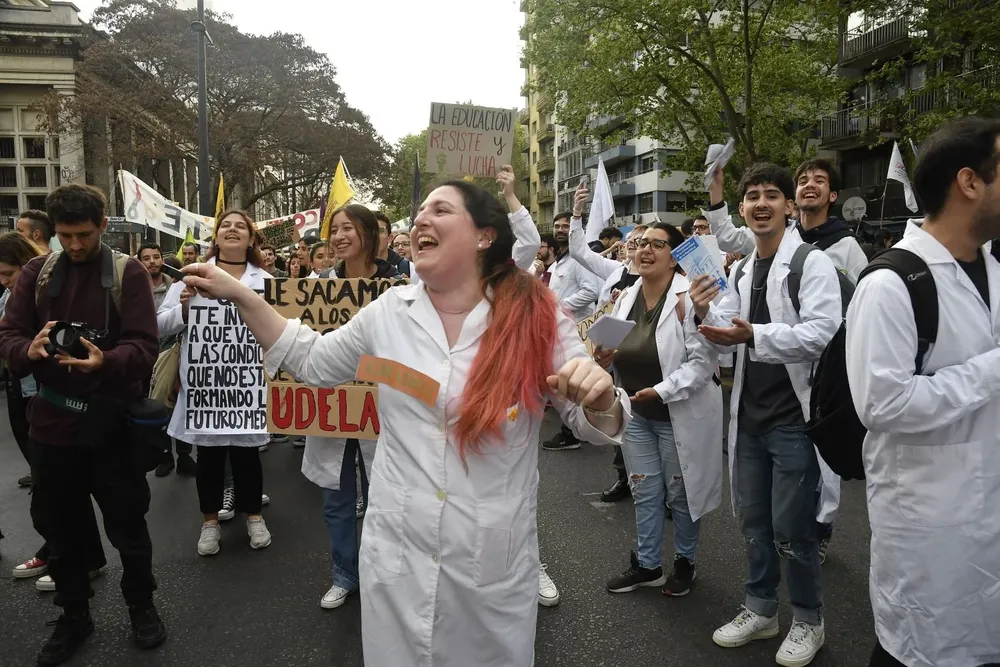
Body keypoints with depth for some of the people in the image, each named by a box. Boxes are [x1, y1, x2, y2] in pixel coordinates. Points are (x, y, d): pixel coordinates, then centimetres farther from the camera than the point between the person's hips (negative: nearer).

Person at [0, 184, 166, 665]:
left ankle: (142, 606, 31)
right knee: (59, 527, 15)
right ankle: (73, 615, 36)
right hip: (51, 421, 3)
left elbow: (144, 345, -12)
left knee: (127, 524, 9)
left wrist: (106, 360, -32)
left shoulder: (128, 273, -4)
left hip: (110, 421, -3)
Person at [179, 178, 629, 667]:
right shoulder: (388, 312, -2)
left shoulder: (537, 319, -10)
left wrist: (600, 397, -29)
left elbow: (596, 424, -5)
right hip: (397, 555, 2)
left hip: (494, 564, -2)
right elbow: (314, 362, 12)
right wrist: (239, 295, 6)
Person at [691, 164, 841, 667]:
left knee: (790, 528, 4)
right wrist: (705, 314, -8)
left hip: (794, 416, -7)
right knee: (753, 520, 17)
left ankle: (808, 621, 27)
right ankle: (760, 611, 35)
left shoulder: (813, 263, -11)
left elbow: (822, 333, -24)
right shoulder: (740, 270, 11)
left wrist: (753, 334, -34)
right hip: (748, 415, 7)